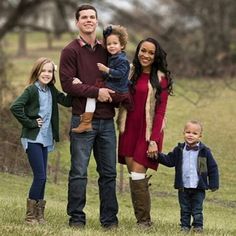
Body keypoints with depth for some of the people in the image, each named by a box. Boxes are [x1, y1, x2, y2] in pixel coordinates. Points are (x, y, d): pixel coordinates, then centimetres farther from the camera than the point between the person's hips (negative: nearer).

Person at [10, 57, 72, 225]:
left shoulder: (51, 91, 10)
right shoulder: (32, 90, -11)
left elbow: (67, 102, 6)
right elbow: (15, 107, -20)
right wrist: (30, 123, -16)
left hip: (45, 139, 7)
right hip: (32, 139, -7)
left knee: (42, 177, 8)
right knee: (40, 176, -10)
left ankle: (39, 214, 14)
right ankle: (31, 215, -2)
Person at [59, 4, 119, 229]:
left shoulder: (106, 51, 14)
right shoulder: (71, 51, 0)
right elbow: (67, 84, -10)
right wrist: (96, 92, -15)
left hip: (106, 120, 4)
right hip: (83, 119, -4)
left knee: (108, 172, 5)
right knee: (79, 172, -3)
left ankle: (109, 218, 10)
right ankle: (76, 218, 3)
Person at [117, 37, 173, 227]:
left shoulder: (160, 79, -3)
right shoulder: (130, 73, 9)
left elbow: (160, 112, -7)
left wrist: (154, 141, -13)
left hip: (148, 132, -4)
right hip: (129, 130, 5)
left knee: (137, 175, -11)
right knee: (133, 174, 3)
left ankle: (144, 221, -5)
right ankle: (142, 218, 10)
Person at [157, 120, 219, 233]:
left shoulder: (204, 151, -4)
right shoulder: (179, 150, 3)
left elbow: (213, 168, 1)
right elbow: (169, 160, 6)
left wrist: (214, 184, -1)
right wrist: (158, 156, -9)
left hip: (198, 188, -2)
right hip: (183, 187, 2)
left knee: (197, 210, 3)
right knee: (185, 210, 10)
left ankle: (198, 226, 14)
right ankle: (185, 226, 18)